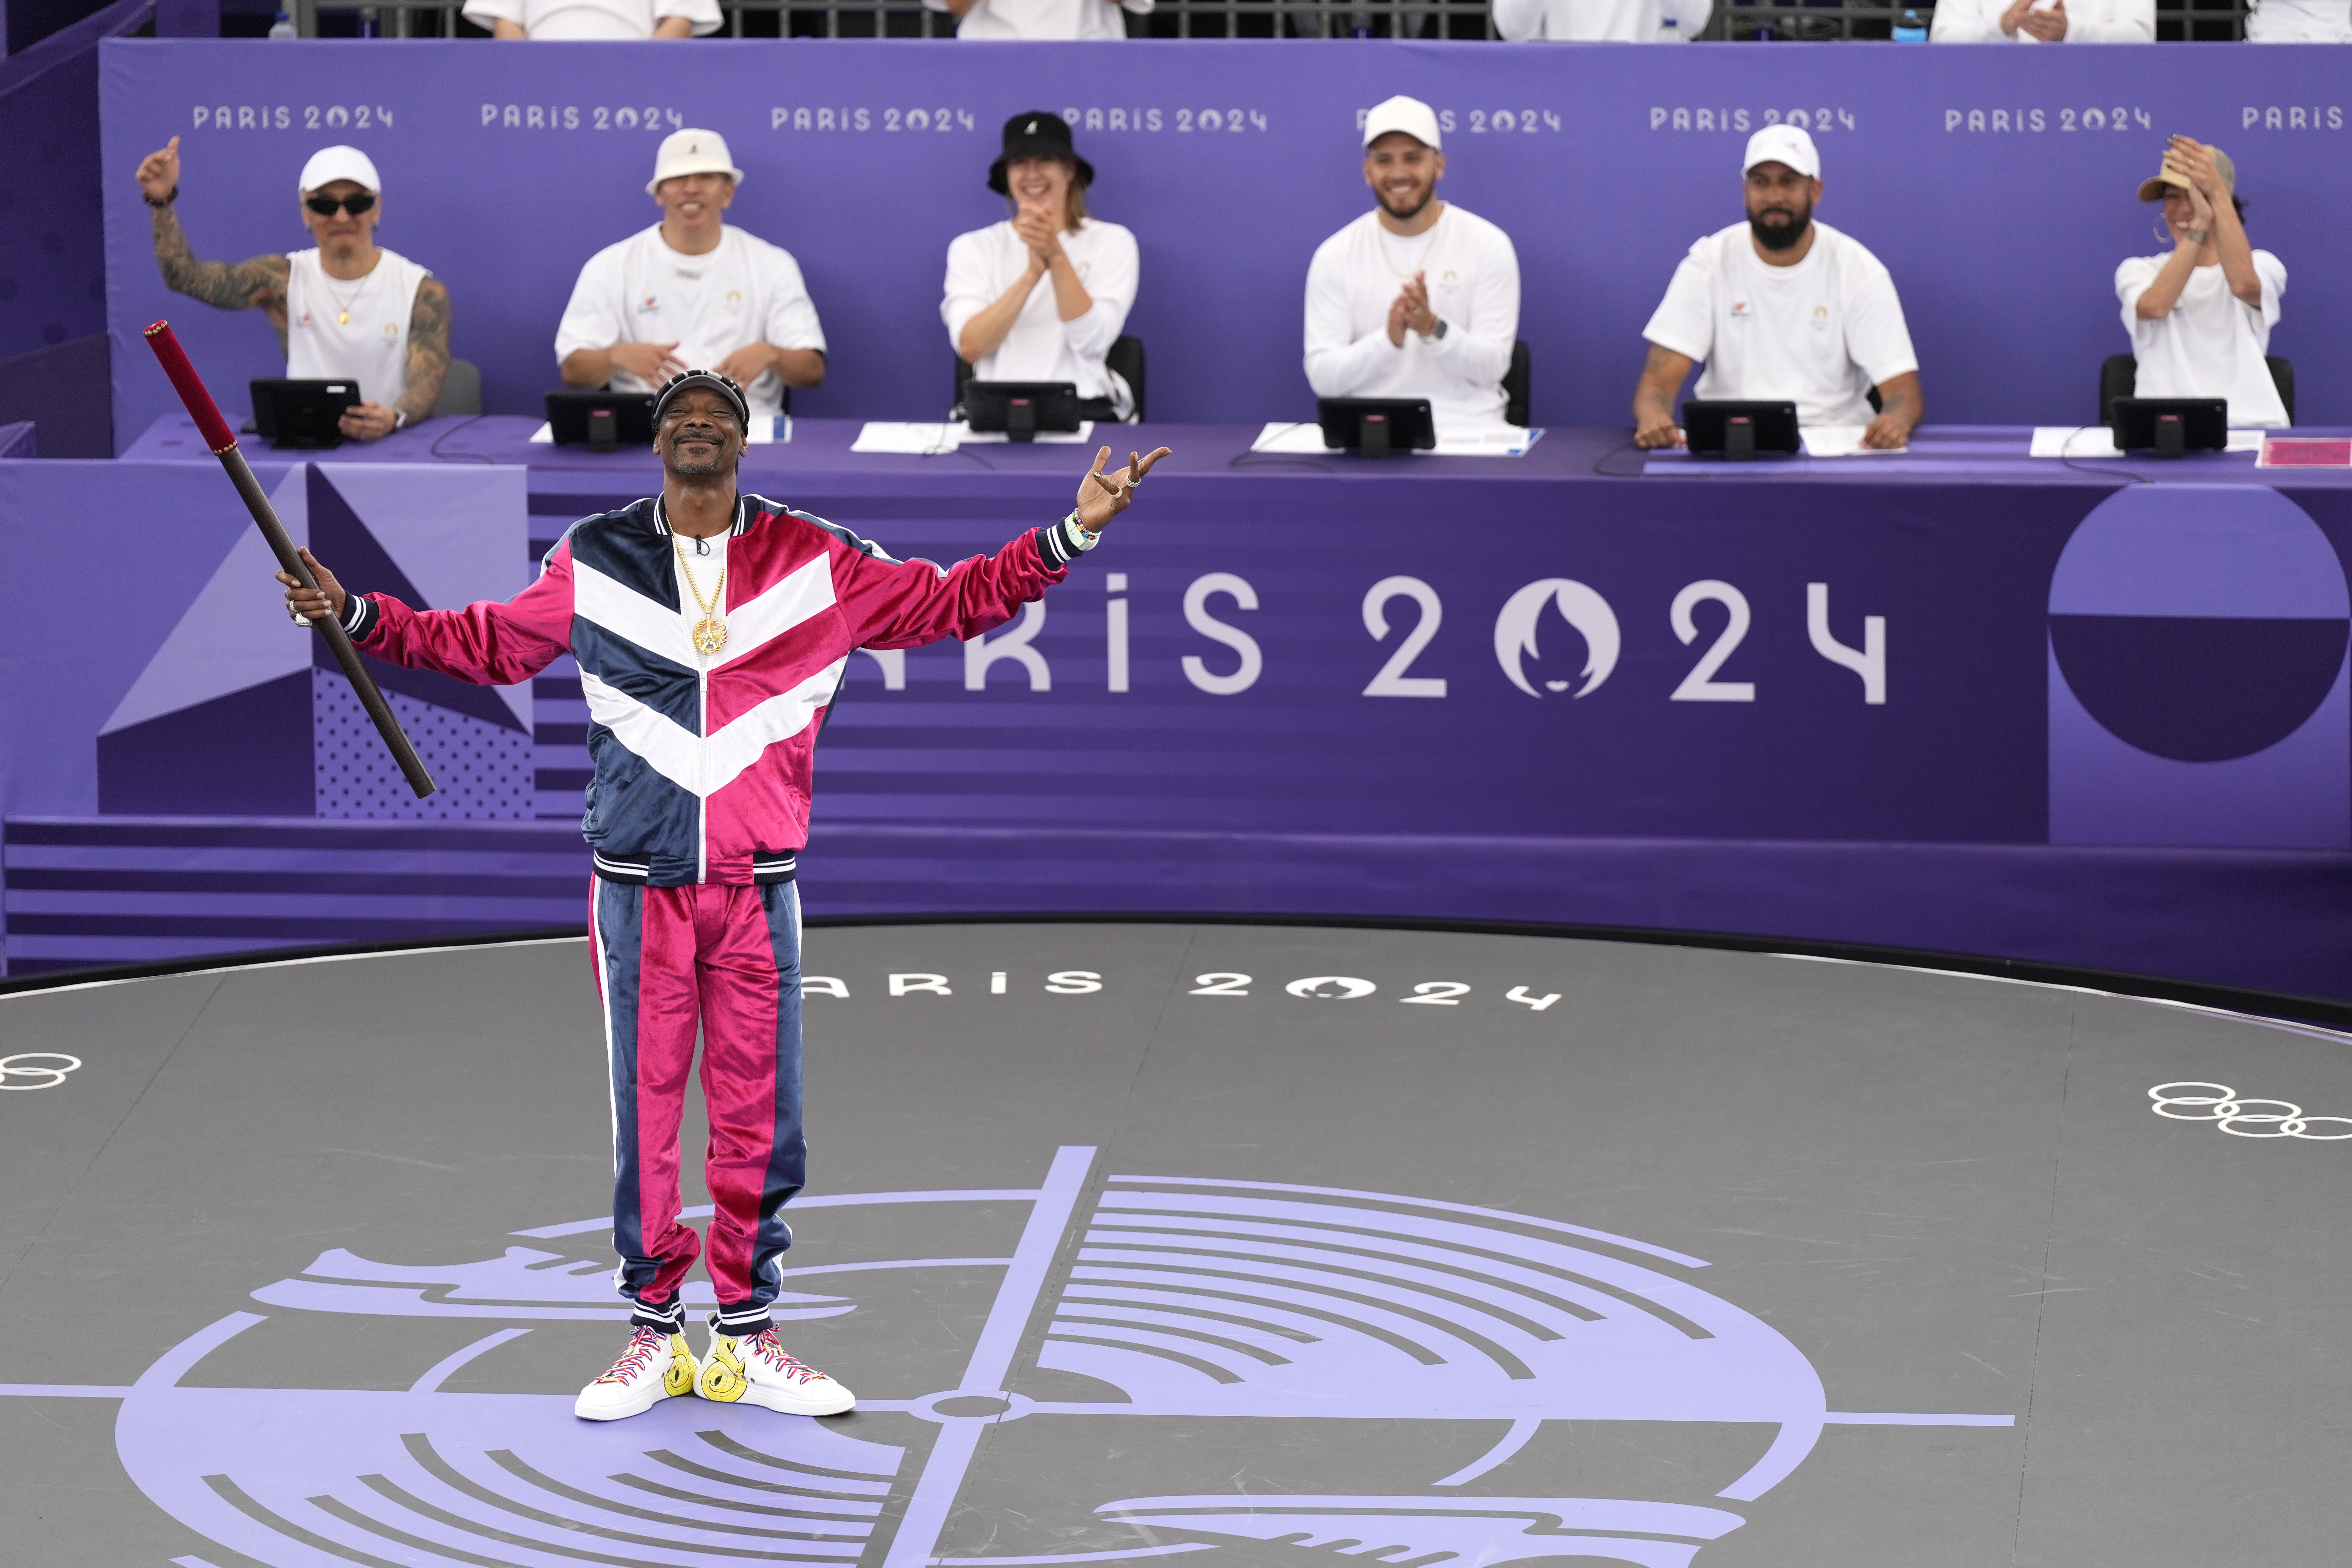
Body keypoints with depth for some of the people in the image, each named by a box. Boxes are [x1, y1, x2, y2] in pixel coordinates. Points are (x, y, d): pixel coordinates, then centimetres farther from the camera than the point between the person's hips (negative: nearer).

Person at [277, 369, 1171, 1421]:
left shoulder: (816, 561, 4)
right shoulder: (592, 562, 5)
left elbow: (948, 603, 12)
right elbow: (486, 646, 16)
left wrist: (1071, 535, 3)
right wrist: (358, 616, 8)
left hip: (759, 889, 1)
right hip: (639, 887, -1)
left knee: (759, 1118, 3)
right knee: (644, 1113, 2)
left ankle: (746, 1340, 14)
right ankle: (654, 1336, 14)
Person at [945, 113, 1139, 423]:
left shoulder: (1112, 242, 8)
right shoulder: (973, 248, 10)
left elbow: (1091, 342, -6)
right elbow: (970, 348, -6)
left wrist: (1057, 256, -17)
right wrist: (1032, 272, -17)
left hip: (1085, 409, 0)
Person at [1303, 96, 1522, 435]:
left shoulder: (1489, 246, 3)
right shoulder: (1335, 256, 5)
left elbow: (1492, 366, -2)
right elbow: (1322, 378, -2)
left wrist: (1432, 328, -20)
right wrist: (1388, 338, -19)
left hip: (1465, 429, 0)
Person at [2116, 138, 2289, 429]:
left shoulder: (2263, 265, 14)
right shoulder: (2137, 271, 15)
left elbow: (2244, 285, -13)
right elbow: (2155, 306, -11)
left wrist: (2217, 194, -18)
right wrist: (2201, 223, -16)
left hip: (2249, 424, 0)